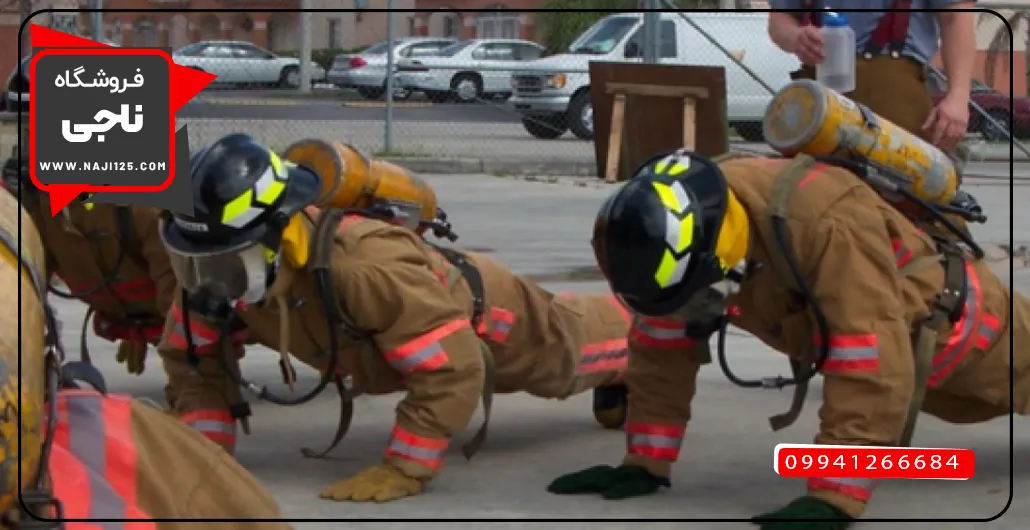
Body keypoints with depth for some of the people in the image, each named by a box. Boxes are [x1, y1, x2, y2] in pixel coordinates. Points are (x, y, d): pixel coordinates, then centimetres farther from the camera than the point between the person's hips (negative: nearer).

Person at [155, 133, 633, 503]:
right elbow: (193, 356, -15)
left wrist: (403, 472, -46)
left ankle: (631, 341, 60)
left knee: (565, 347, 27)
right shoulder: (222, 270, -32)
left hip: (482, 315, -7)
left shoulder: (366, 268, -53)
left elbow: (451, 369, -49)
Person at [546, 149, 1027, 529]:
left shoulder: (828, 224, -48)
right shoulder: (678, 238, -26)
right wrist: (645, 464, -15)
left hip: (943, 320, -6)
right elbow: (663, 351, -13)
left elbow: (870, 370, -49)